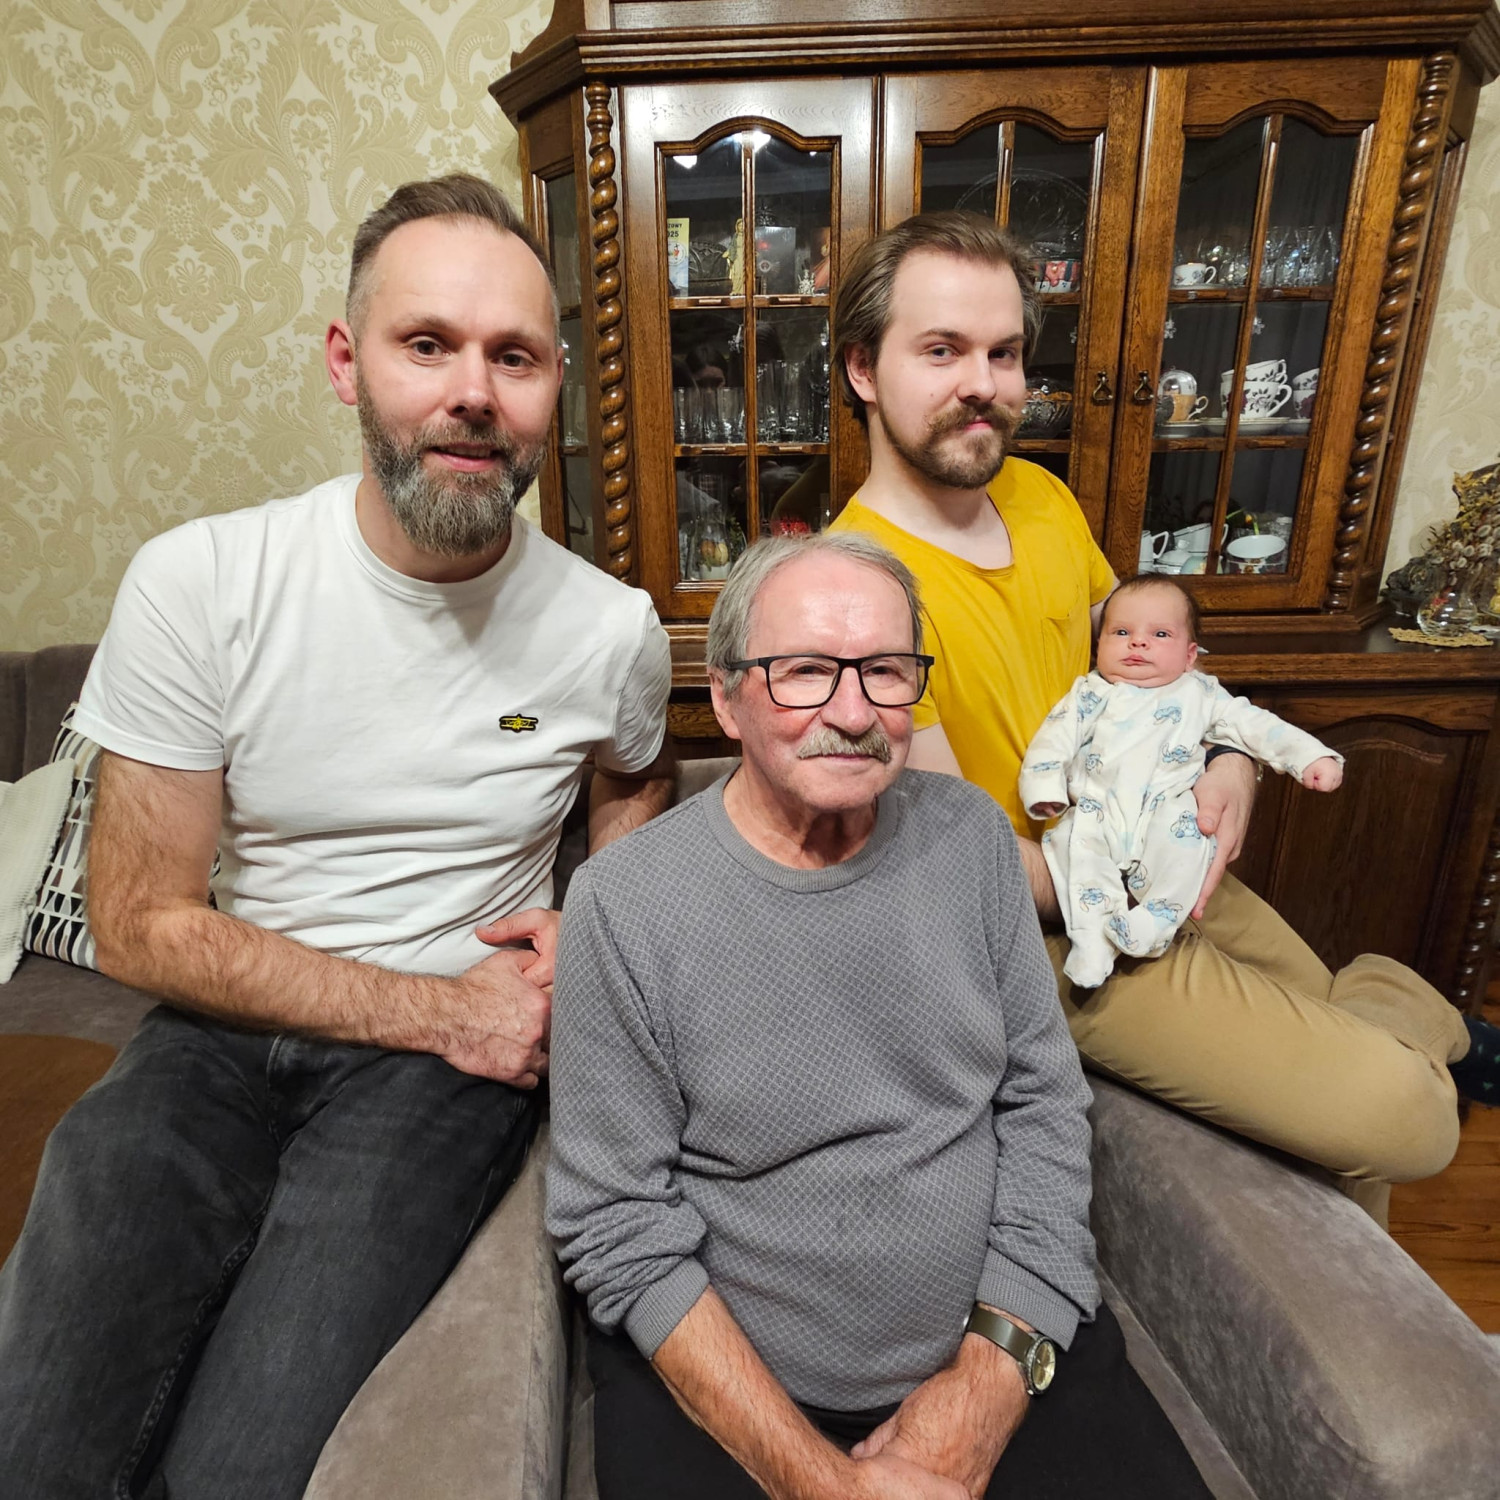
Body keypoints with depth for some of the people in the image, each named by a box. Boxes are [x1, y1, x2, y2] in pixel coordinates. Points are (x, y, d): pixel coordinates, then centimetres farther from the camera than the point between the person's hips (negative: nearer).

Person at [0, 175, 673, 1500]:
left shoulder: (613, 629, -6)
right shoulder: (197, 582, -9)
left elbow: (634, 781, 17)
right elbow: (140, 925, -6)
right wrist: (430, 1007, -12)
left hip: (460, 1046, 0)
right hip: (225, 1033, 1)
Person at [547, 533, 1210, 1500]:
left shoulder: (970, 833, -4)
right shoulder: (623, 903, -16)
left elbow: (1043, 1104, -1)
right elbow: (617, 1228, -12)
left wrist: (989, 1379, -8)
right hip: (723, 1376, -2)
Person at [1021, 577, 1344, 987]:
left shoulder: (1200, 695, 18)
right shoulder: (1091, 694, 14)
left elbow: (1254, 725, 16)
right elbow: (1054, 738, 5)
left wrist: (1311, 756, 4)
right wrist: (1043, 787, -11)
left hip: (1164, 818, 0)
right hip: (1097, 812, 0)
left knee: (1185, 826, -31)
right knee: (1074, 834, -29)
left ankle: (1156, 919, -25)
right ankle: (1093, 936, -26)